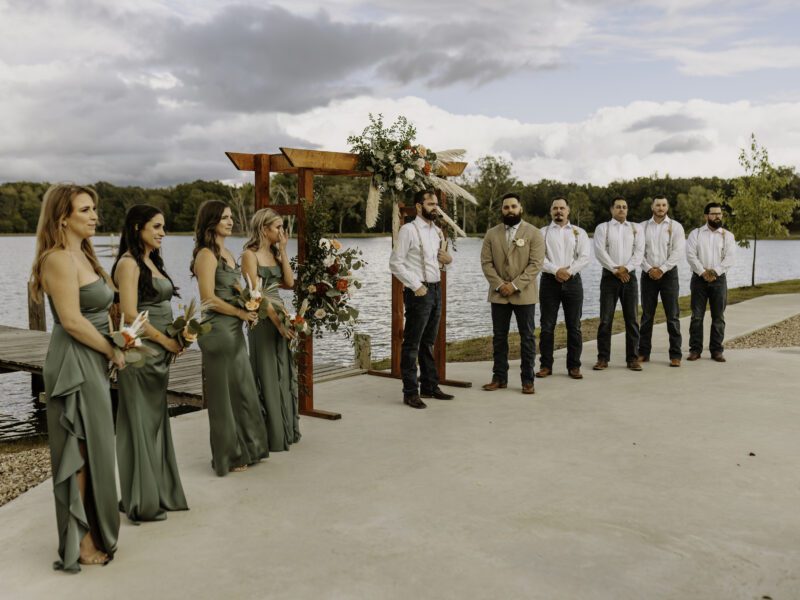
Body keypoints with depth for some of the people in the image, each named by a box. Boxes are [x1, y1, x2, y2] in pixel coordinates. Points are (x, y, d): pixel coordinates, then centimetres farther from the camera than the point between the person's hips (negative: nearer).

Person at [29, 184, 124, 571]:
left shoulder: (81, 255, 14)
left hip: (91, 362, 9)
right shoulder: (59, 258, -16)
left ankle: (92, 531, 28)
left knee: (90, 450, 16)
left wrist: (107, 353, 6)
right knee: (80, 454, 0)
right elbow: (71, 320, -22)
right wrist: (114, 352, -12)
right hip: (75, 364, -9)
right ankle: (81, 542, 12)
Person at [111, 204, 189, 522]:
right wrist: (166, 341, -13)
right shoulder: (128, 262, -12)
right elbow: (130, 314, -19)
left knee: (156, 421, 14)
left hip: (158, 353, 9)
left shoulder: (151, 261, 15)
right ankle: (142, 502, 10)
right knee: (140, 424, 0)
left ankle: (158, 492, 25)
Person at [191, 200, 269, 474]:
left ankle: (247, 447, 29)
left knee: (243, 388, 15)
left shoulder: (227, 253, 13)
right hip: (217, 329, -9)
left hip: (234, 328, 9)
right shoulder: (207, 254, -13)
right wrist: (242, 313, -12)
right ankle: (229, 456, 16)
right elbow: (209, 299, -19)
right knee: (224, 392, 3)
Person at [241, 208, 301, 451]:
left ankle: (286, 431, 23)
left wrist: (283, 251, 2)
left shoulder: (274, 253, 12)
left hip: (280, 315, 8)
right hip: (263, 318, -8)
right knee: (267, 375, -1)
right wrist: (277, 320, -20)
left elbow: (289, 283, 4)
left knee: (284, 372, 12)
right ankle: (271, 435, 9)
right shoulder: (250, 254, -10)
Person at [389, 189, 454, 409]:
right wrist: (416, 286, -17)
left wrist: (448, 259, 1)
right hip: (418, 291, -7)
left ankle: (430, 386, 23)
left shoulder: (437, 231, 14)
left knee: (428, 343, 15)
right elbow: (395, 263, -13)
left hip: (436, 289, 7)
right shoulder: (408, 230, -9)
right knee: (412, 344, -1)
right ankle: (410, 392, 4)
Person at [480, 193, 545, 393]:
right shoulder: (492, 234, 7)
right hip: (499, 294, 3)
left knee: (527, 337, 2)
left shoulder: (533, 233, -2)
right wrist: (499, 285, -11)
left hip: (524, 294, -3)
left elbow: (536, 264, -9)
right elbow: (486, 262, 2)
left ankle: (527, 379, 9)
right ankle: (499, 377, 16)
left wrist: (515, 285, -16)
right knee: (499, 337, 7)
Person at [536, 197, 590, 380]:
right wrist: (556, 270, -17)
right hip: (549, 281, -1)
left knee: (574, 326, 3)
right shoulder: (543, 232, 8)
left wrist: (568, 271, -13)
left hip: (572, 281, 1)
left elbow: (584, 257, 0)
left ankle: (574, 366, 10)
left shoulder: (579, 232, 11)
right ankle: (545, 365, 9)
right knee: (547, 326, 2)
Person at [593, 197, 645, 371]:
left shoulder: (635, 228, 12)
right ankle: (603, 358, 4)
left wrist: (626, 268, -12)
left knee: (631, 319, 2)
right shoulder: (603, 228, 5)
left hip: (629, 276, 2)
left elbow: (639, 251, 2)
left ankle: (633, 358, 8)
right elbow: (600, 251, -6)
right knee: (605, 319, -2)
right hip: (610, 275, -2)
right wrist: (616, 270, -11)